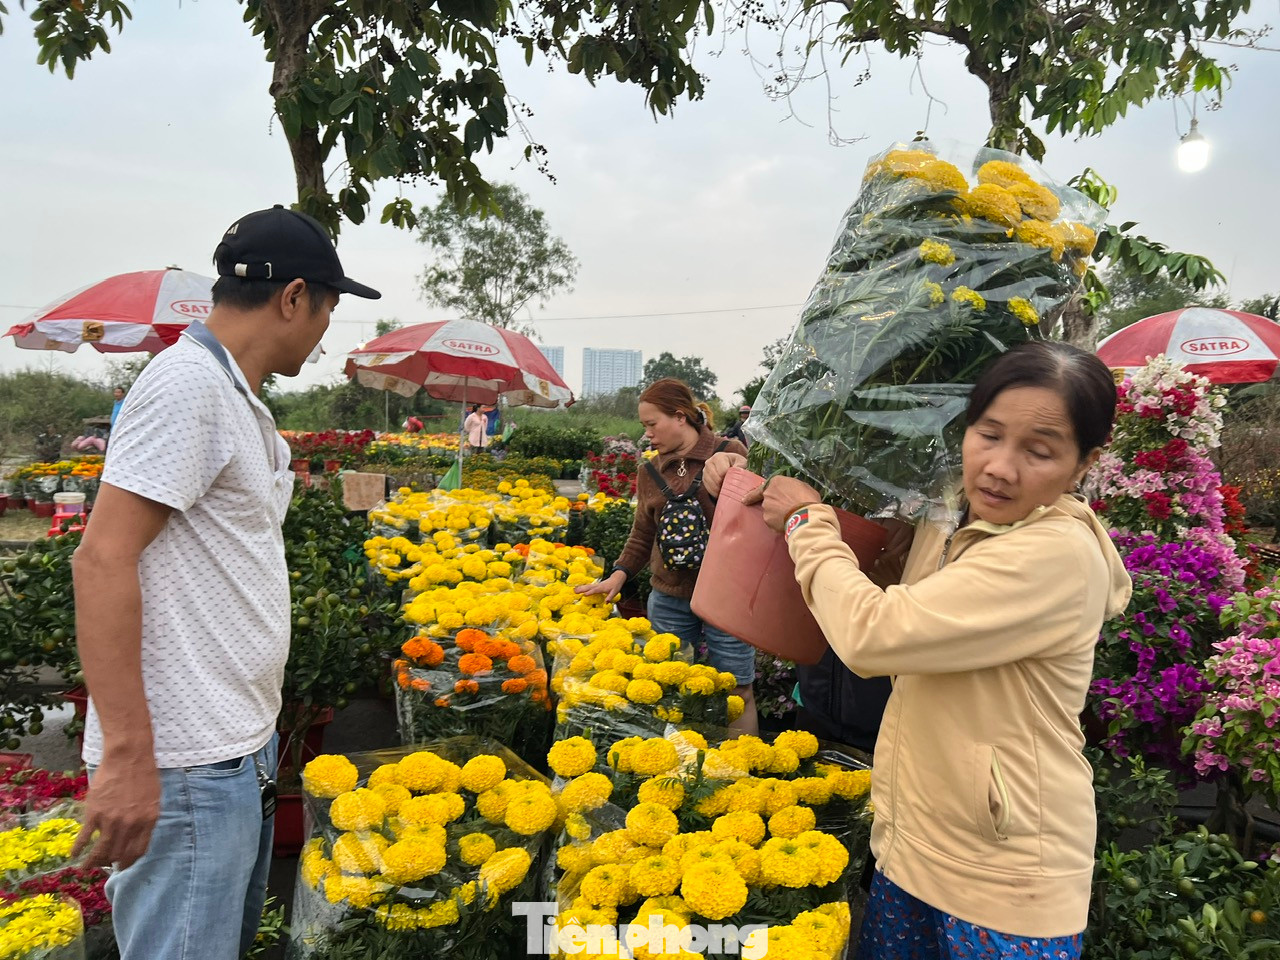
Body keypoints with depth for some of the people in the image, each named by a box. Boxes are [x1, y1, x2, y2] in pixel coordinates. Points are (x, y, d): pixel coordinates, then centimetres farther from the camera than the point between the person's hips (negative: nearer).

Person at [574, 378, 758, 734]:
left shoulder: (729, 453, -4)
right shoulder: (651, 467, 9)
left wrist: (711, 485, -18)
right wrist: (619, 574, 4)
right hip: (669, 598, 4)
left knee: (735, 692, 6)